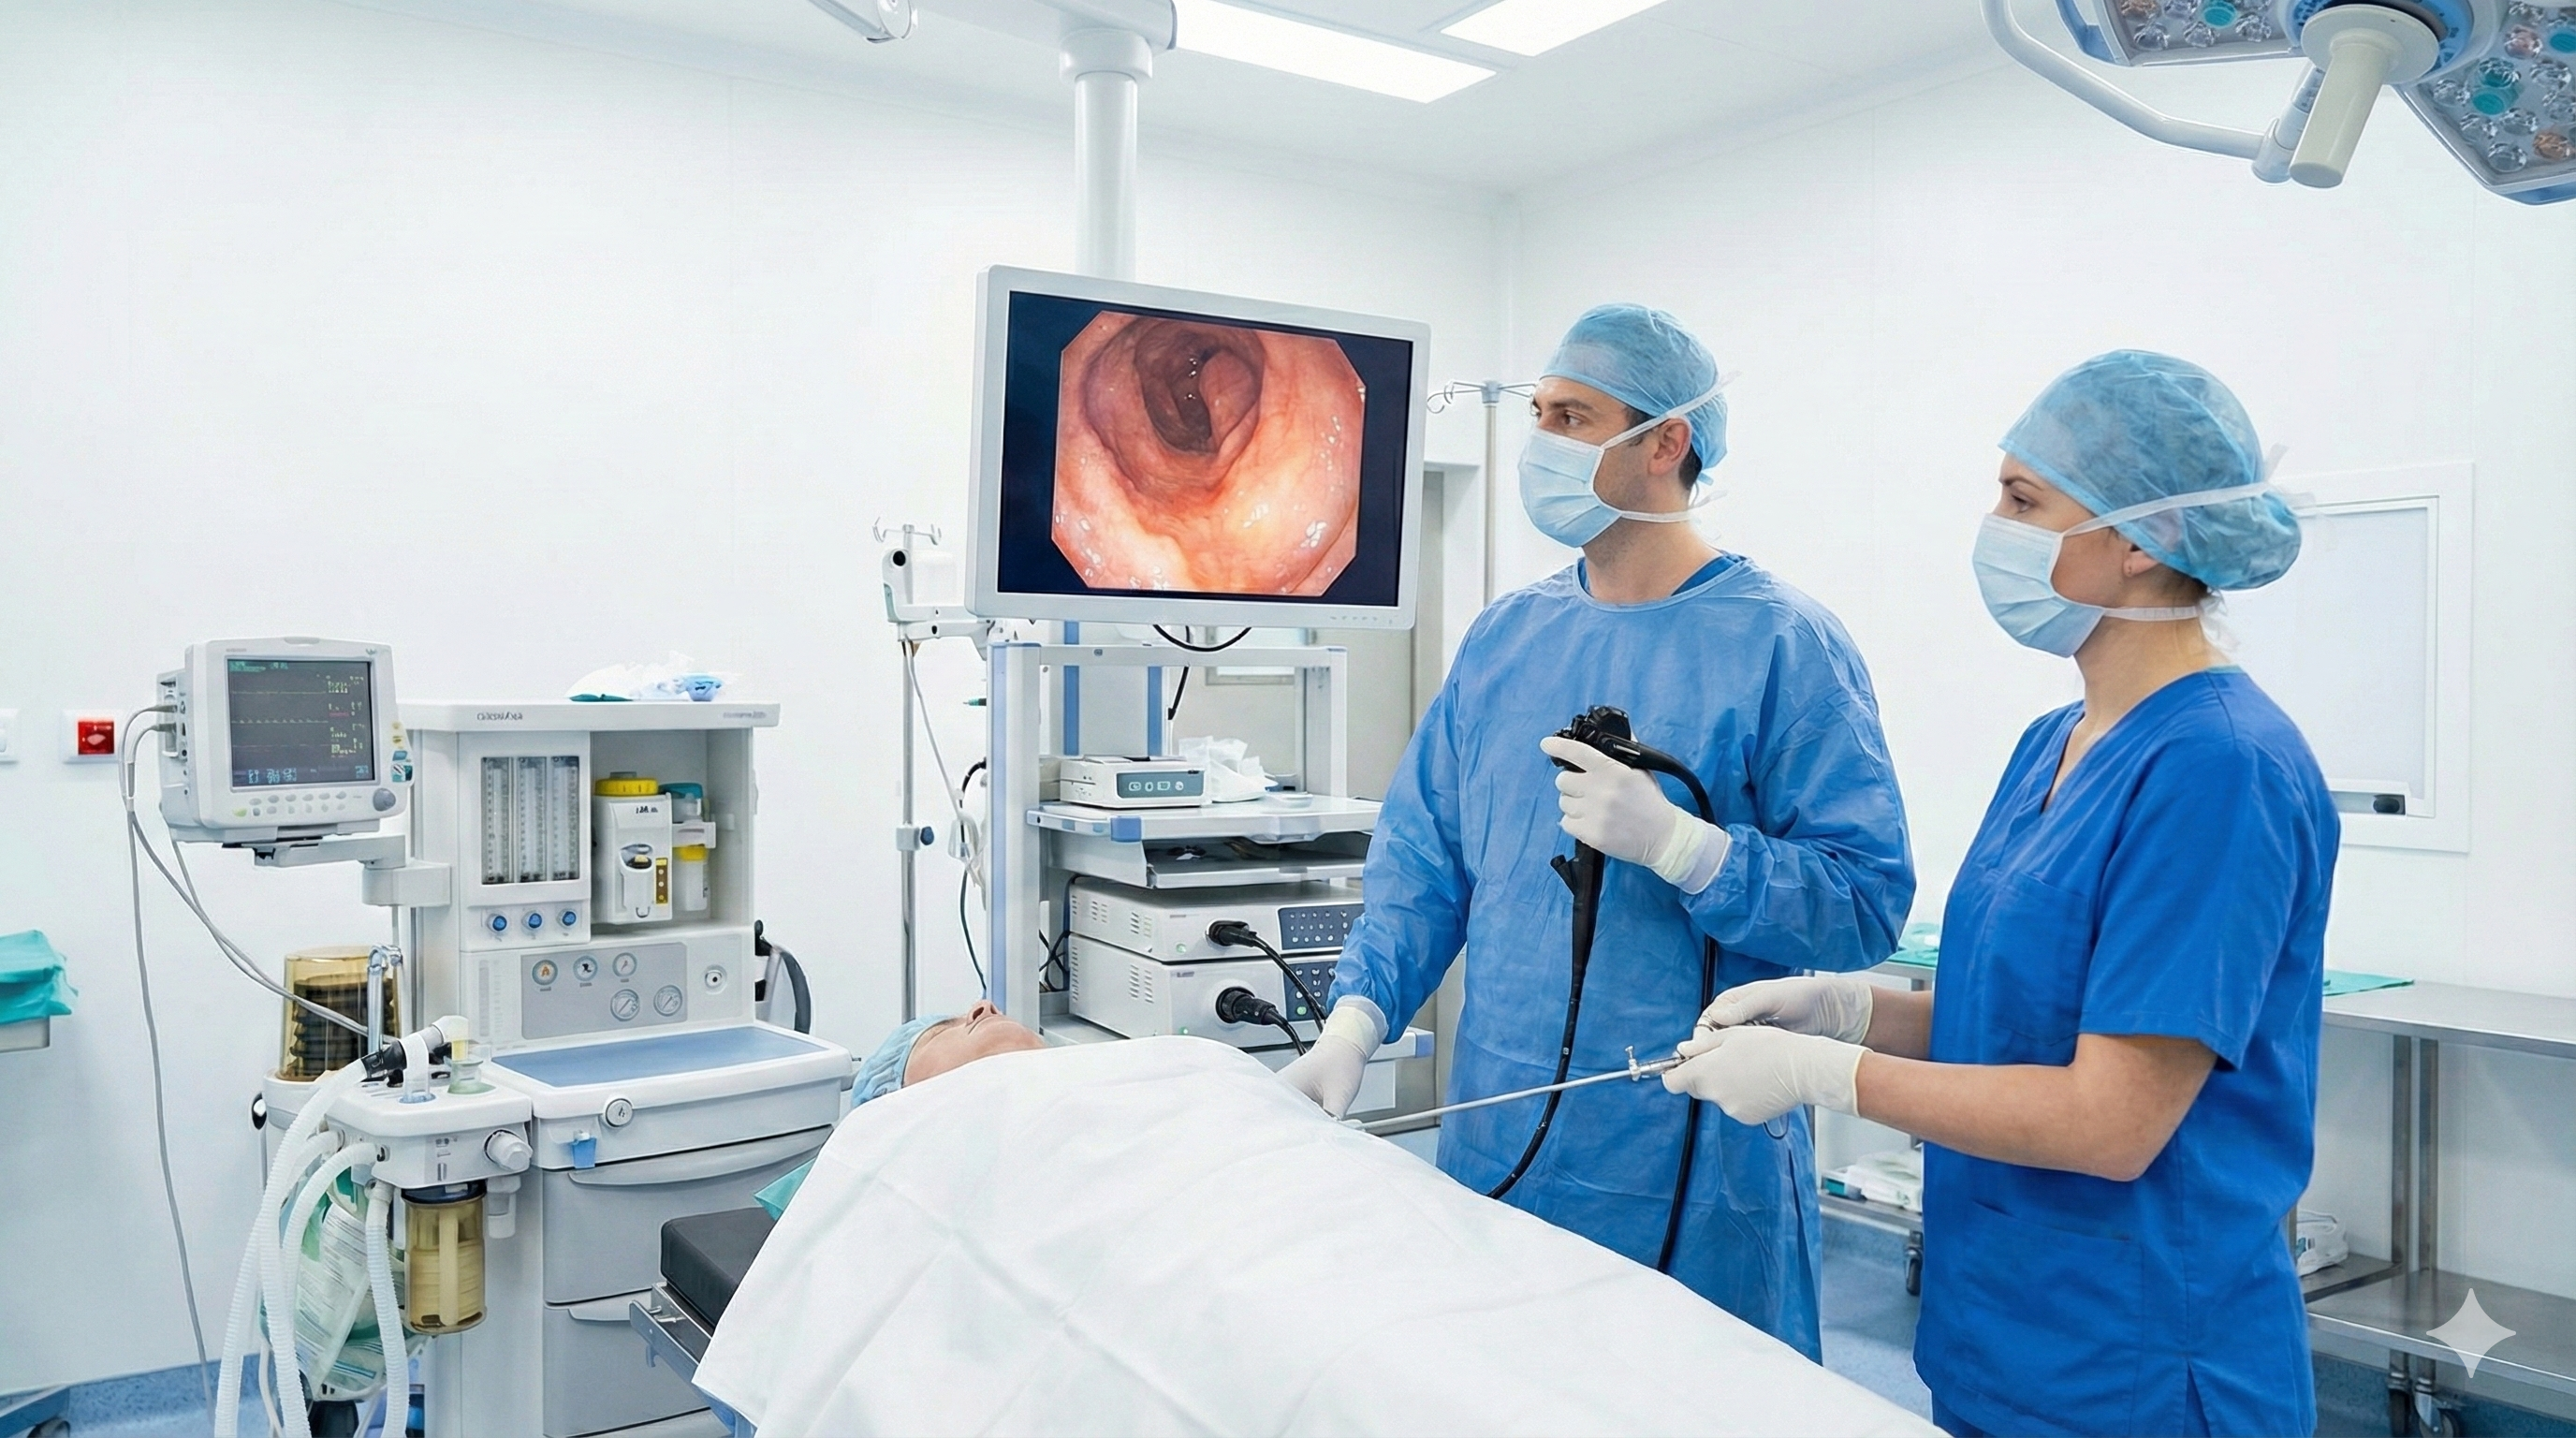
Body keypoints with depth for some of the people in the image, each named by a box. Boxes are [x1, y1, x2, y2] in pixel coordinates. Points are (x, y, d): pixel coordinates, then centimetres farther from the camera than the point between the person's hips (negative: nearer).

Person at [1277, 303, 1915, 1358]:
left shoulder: (1780, 645, -9)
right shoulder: (1506, 636, 7)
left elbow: (1867, 898, -14)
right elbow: (1423, 855, 7)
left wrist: (1676, 844, -26)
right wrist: (1354, 1020, -6)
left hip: (1689, 1168, -5)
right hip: (1494, 1147, 5)